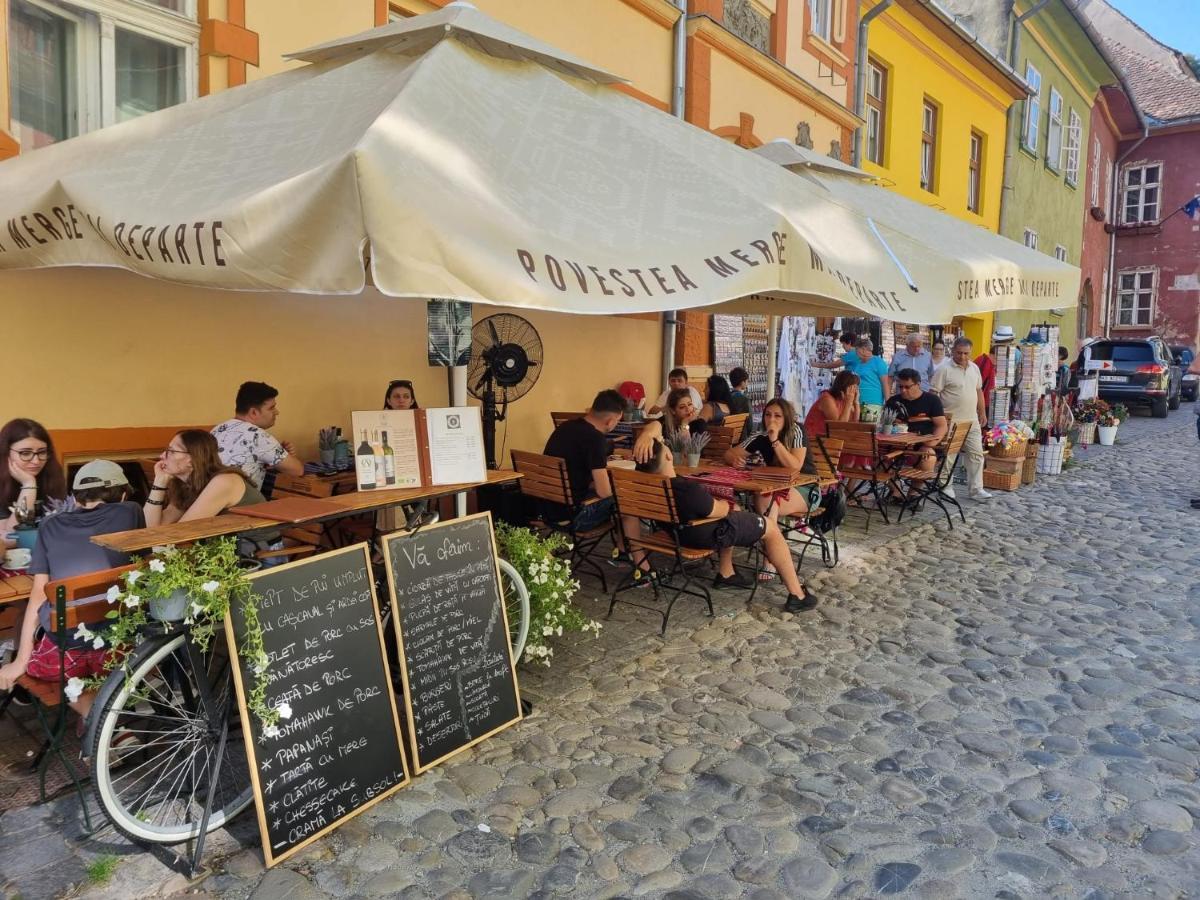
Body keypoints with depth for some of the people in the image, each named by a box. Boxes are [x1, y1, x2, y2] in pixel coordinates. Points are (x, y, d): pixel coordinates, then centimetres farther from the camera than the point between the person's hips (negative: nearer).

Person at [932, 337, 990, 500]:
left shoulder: (974, 368, 10)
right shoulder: (944, 370, -10)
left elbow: (979, 391, 19)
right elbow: (934, 394, -11)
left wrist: (982, 412, 17)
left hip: (971, 420, 6)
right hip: (950, 421, -6)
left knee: (976, 453, 2)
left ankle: (975, 489, 7)